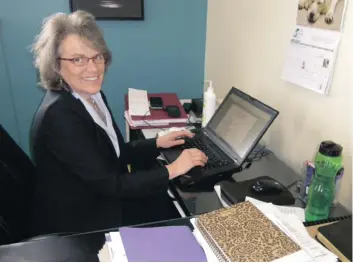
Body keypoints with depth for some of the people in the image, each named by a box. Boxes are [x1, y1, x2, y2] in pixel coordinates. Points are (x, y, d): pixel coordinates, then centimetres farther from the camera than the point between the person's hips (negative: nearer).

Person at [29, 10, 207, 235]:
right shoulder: (58, 115, -26)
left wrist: (157, 143, -1)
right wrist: (172, 170, -19)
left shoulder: (93, 96, -1)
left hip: (101, 205, 7)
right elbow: (108, 184, -25)